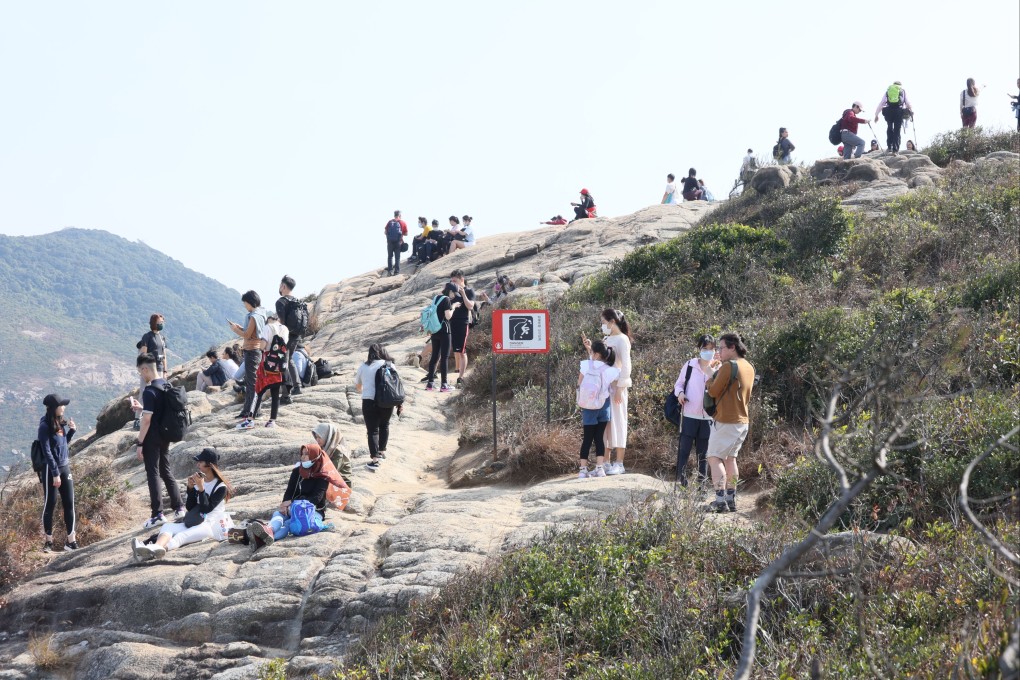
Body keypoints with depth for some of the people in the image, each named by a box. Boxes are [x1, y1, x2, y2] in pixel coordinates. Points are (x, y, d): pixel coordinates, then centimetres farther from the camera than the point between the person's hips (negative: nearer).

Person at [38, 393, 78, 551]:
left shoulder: (62, 422, 6)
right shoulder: (45, 425, -14)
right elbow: (47, 451, -17)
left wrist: (71, 430, 2)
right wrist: (55, 474, -18)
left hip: (65, 467, 7)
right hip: (51, 469, -7)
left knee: (69, 503, 5)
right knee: (50, 504, 1)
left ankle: (71, 540, 10)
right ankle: (48, 541, 10)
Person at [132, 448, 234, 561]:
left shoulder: (221, 487, -5)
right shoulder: (199, 481, 14)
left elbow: (206, 508, -14)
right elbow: (190, 508, 10)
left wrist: (201, 488, -23)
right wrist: (191, 488, -4)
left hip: (211, 525, -7)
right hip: (194, 523, 7)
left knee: (181, 536, -32)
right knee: (167, 526, -18)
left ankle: (152, 552, -58)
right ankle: (156, 547, -52)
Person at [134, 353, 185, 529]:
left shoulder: (149, 391, -20)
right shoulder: (166, 385, 6)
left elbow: (147, 420, -21)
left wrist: (139, 443, -16)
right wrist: (143, 408, 29)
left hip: (152, 438, -8)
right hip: (165, 435, 8)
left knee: (153, 474, -2)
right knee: (166, 471, 16)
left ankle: (157, 514, -1)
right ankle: (179, 508, 16)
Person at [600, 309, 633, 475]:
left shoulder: (622, 339, -6)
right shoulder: (606, 340, 15)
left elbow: (625, 366, -12)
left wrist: (620, 388, -16)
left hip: (617, 386, -7)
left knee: (617, 421, -3)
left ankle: (619, 464, 0)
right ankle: (607, 462, 10)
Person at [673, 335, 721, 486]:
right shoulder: (689, 366, 2)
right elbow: (679, 383, 11)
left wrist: (711, 370, -18)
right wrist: (680, 393, -11)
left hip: (708, 417, 1)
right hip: (689, 415, -1)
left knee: (703, 452, 10)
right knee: (684, 450, -3)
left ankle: (702, 483, 17)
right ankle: (680, 481, 1)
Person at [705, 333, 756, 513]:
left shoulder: (728, 366, -16)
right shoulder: (749, 368, 11)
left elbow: (713, 391, -14)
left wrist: (710, 379, 6)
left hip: (726, 422, -9)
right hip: (742, 421, 9)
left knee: (714, 457, -4)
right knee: (730, 458, 17)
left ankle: (720, 500, -13)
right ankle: (731, 499, 16)